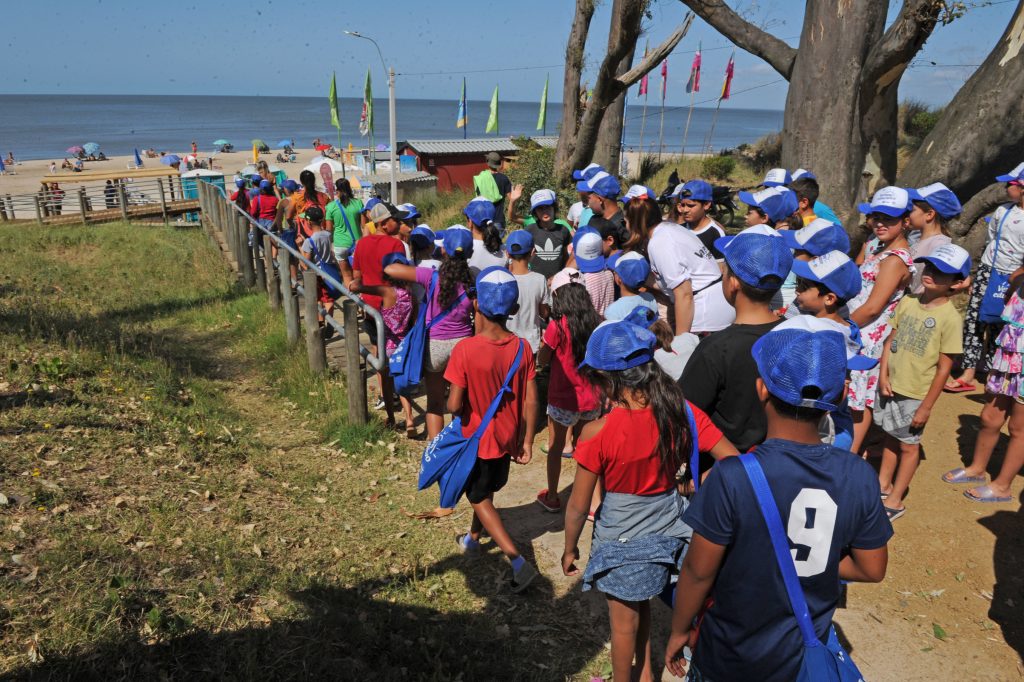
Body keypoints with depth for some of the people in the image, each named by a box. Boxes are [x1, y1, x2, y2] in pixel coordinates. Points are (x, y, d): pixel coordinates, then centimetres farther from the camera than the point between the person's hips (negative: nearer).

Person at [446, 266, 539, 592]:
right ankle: (472, 538, 51)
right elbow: (531, 401, -9)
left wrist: (451, 403, 0)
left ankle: (518, 562, 3)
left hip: (477, 439, -5)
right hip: (507, 438, 5)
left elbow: (454, 405, -24)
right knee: (486, 490, 28)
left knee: (480, 499, 14)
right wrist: (527, 441, 3)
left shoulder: (465, 349, -26)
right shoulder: (522, 348, -13)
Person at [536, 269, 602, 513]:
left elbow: (542, 361, -6)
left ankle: (552, 497, 28)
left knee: (555, 448, 16)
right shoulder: (596, 323, -5)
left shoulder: (558, 325, -17)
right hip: (590, 399, 4)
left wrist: (545, 340, 8)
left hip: (563, 399, -3)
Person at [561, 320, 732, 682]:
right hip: (667, 531, 5)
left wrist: (569, 549, 1)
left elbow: (578, 506, -16)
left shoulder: (598, 433, -26)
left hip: (622, 540, -5)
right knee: (640, 605, 31)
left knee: (624, 623, 19)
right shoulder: (683, 414, -16)